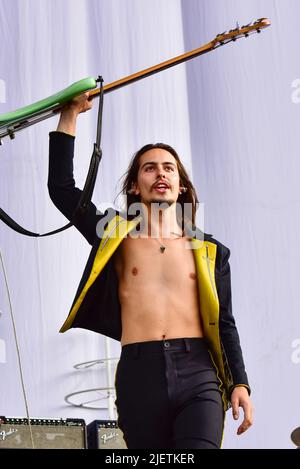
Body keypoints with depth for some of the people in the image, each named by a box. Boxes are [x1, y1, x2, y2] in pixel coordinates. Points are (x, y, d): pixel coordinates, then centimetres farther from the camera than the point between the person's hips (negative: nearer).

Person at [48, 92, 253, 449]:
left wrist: (240, 383, 5)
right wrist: (70, 114, 8)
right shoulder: (117, 237, 14)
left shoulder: (209, 250, 16)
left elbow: (224, 323, 16)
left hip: (198, 373, 0)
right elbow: (61, 187, 8)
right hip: (139, 375, 0)